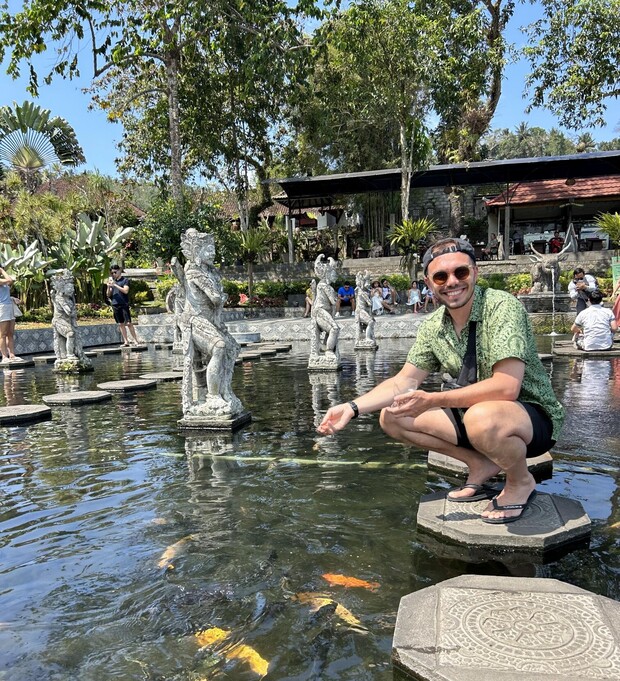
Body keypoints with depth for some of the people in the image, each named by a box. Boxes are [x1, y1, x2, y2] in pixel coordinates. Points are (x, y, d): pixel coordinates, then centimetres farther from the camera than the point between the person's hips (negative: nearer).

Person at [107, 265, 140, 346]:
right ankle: (126, 342, 9)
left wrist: (115, 285, -15)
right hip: (115, 305, 6)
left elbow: (125, 291, -14)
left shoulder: (125, 280, 1)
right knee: (121, 324, 6)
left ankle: (135, 340, -4)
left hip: (124, 304, -6)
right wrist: (108, 287, -3)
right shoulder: (113, 281, 16)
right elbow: (109, 295, 15)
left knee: (128, 323, -8)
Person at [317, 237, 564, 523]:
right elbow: (404, 381, 4)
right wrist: (352, 407, -9)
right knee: (392, 417, -3)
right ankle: (482, 465, 7)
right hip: (475, 413, 7)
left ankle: (521, 481, -6)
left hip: (534, 415, -6)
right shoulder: (433, 327, -1)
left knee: (482, 418, -40)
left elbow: (506, 387, -31)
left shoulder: (502, 306, -22)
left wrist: (433, 400, -31)